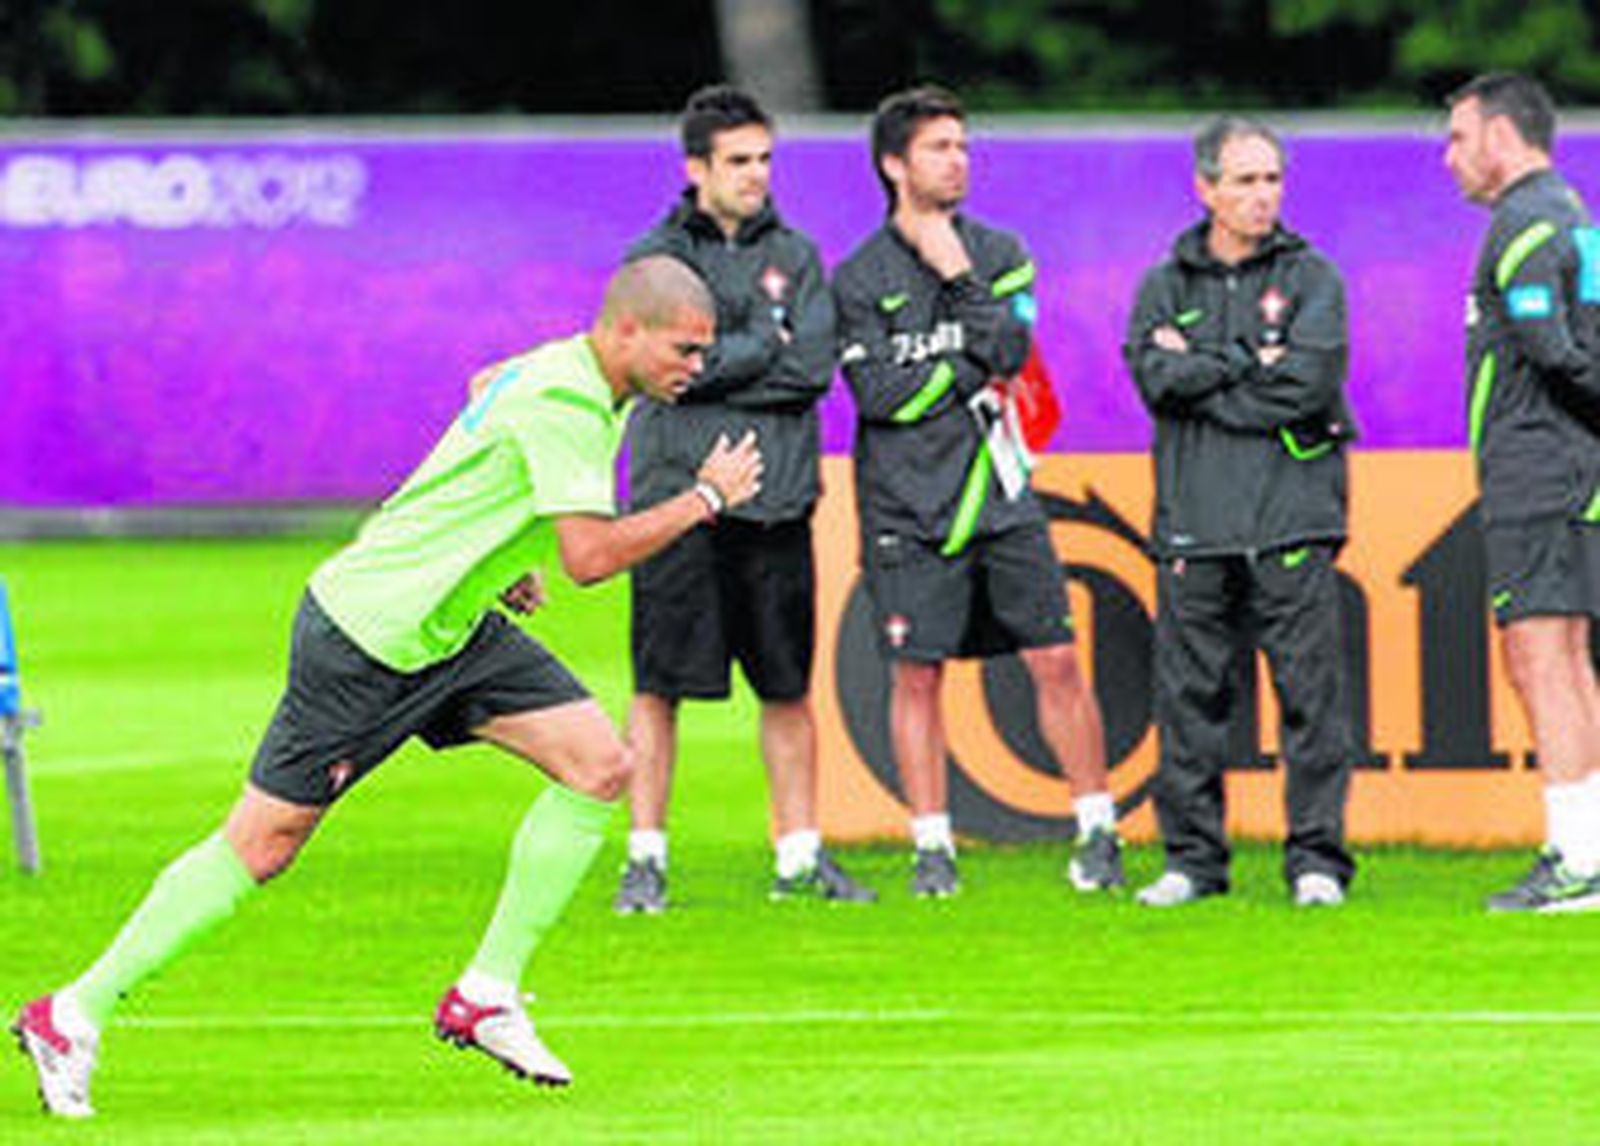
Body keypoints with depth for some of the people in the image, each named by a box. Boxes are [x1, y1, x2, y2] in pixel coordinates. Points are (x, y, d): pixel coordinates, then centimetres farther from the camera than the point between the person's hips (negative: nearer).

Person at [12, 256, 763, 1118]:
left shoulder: (581, 386, 9)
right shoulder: (563, 402, -22)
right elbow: (591, 556, -29)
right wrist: (705, 498, -19)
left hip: (448, 627, 10)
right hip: (367, 635, -10)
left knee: (599, 765, -3)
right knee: (263, 843, -5)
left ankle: (486, 996, 3)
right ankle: (74, 1015, 6)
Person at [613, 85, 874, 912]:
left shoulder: (797, 257, 12)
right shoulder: (655, 259, 3)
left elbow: (815, 365, -2)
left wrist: (718, 363, -9)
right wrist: (766, 346, -6)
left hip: (777, 498, 3)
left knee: (787, 686, 8)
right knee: (659, 686, -3)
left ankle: (801, 856, 15)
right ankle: (645, 859, 1)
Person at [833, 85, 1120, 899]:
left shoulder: (996, 253, 9)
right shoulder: (858, 279, -1)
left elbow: (1012, 350, -5)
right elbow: (881, 394, -10)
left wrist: (959, 278, -10)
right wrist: (972, 365, -8)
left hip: (1000, 496, 2)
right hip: (909, 508, -2)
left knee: (1055, 661, -1)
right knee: (916, 674, -2)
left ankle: (1098, 832, 7)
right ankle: (932, 848, 7)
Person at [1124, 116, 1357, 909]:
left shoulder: (1310, 278, 7)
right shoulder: (1165, 286, 13)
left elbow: (1310, 381, -9)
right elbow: (1154, 373, -5)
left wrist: (1199, 375, -6)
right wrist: (1249, 362, -9)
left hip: (1291, 523, -2)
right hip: (1194, 528, 2)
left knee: (1310, 690, -5)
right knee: (1190, 695, 2)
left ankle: (1317, 859, 0)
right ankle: (1193, 858, 9)